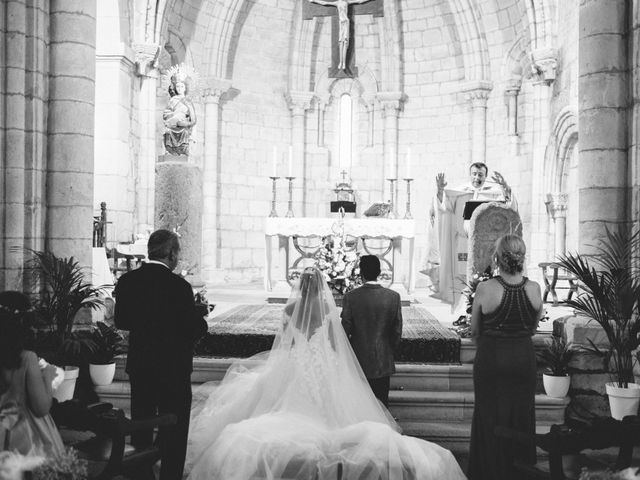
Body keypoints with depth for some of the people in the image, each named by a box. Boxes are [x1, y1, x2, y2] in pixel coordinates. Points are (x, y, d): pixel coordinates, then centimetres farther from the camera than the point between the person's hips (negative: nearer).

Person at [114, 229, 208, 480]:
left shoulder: (126, 281, -4)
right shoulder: (179, 286, -20)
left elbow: (120, 321, 5)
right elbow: (193, 330, -17)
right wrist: (200, 316, 3)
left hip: (138, 367, 5)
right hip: (173, 370, -5)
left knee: (141, 429, 20)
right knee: (174, 431, 10)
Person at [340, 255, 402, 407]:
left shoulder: (350, 297, -11)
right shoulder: (394, 297, -7)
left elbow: (345, 330, -6)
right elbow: (397, 331, -1)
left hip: (358, 362, -1)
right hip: (383, 363, 1)